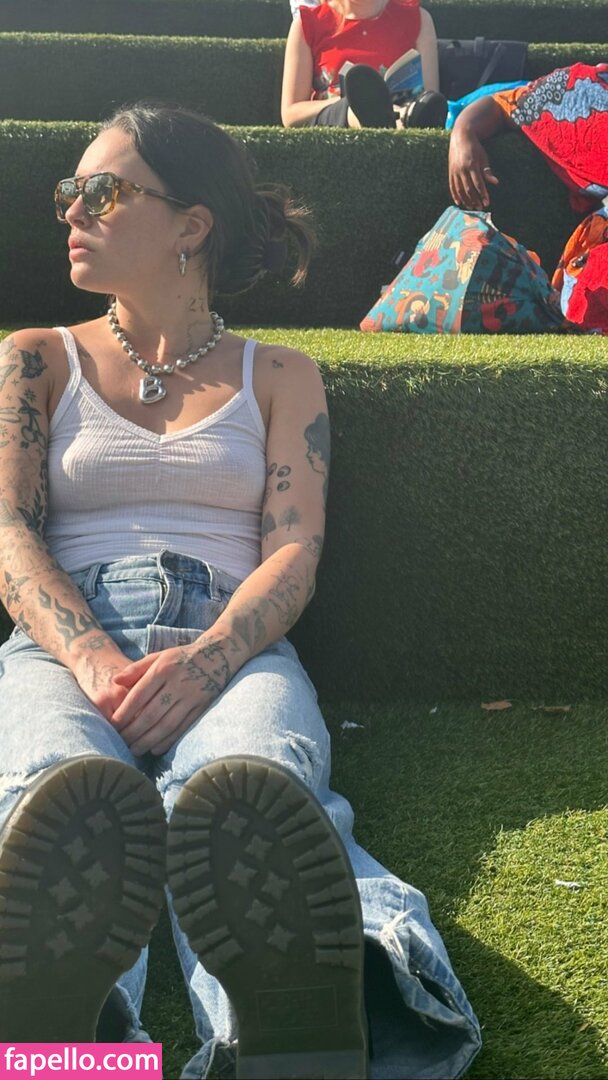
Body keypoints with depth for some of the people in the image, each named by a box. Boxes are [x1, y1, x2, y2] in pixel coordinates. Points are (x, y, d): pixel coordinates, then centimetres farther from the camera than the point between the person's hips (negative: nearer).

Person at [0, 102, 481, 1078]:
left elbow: (295, 551, 7)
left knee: (248, 785, -40)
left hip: (232, 646, 0)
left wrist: (206, 659, -17)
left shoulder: (279, 377, 21)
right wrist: (92, 659, -15)